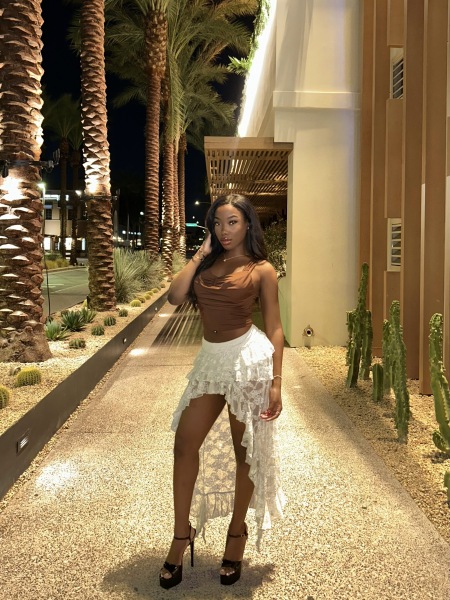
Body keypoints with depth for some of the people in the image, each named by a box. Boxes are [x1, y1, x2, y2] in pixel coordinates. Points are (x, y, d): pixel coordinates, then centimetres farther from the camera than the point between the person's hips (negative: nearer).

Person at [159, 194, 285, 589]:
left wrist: (275, 382, -10)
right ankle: (182, 534, 23)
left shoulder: (261, 270, -2)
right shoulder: (206, 263, 10)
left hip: (249, 359, -4)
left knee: (244, 451, 9)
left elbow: (274, 329, -4)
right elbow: (176, 296, -5)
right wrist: (200, 254, -1)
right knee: (185, 444, 4)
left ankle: (237, 534, 30)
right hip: (211, 361, 5)